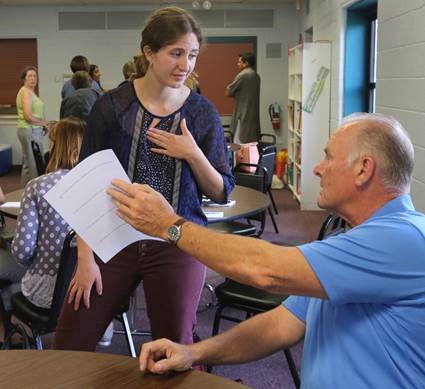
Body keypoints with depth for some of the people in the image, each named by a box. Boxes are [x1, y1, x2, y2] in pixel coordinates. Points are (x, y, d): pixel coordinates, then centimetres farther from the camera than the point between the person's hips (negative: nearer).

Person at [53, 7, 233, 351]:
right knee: (67, 349, 4)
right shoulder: (112, 105, -4)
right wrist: (85, 257, -6)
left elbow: (222, 193, 3)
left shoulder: (203, 113, -1)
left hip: (178, 246, 0)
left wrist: (193, 154, -14)